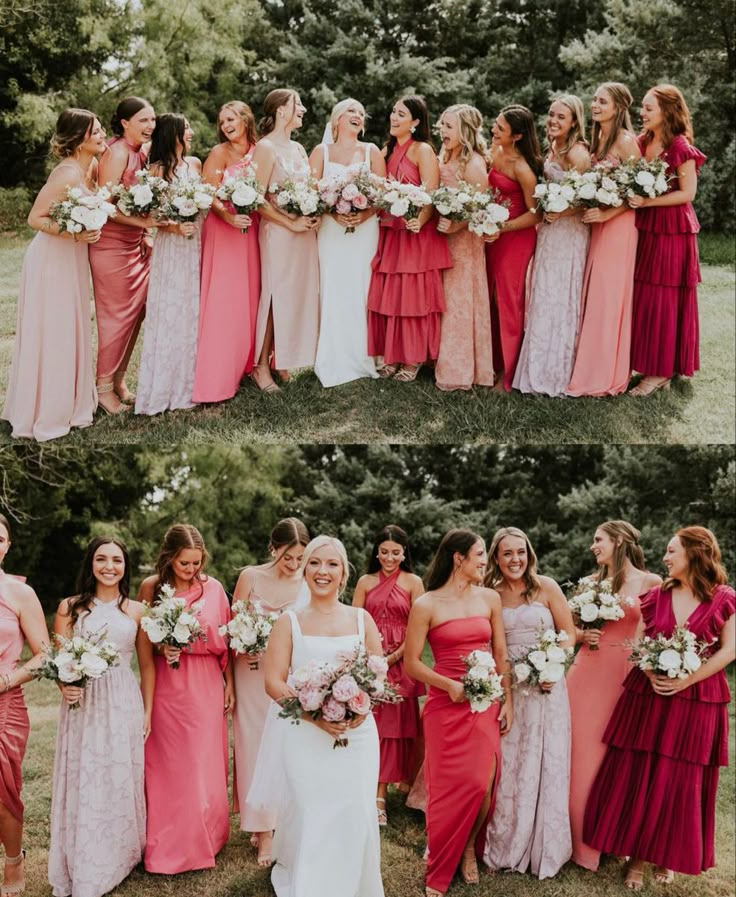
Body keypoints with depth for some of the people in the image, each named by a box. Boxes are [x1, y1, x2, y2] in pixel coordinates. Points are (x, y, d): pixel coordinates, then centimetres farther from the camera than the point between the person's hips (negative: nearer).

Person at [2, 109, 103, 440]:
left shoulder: (91, 169, 2)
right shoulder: (67, 174, -22)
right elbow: (35, 218, -21)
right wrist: (75, 234, -30)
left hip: (73, 259, 8)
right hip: (52, 260, -8)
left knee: (71, 334, 16)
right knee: (49, 337, 0)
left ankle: (67, 404, 30)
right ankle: (42, 416, 12)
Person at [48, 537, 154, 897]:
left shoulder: (136, 611, 5)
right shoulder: (70, 607, 3)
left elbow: (147, 665, 9)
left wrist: (148, 711, 5)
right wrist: (65, 687, -18)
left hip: (124, 705, 1)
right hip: (82, 704, -1)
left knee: (121, 782, 6)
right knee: (82, 784, 4)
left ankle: (117, 860, 24)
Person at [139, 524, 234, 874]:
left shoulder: (213, 588, -1)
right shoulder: (151, 587, -3)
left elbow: (225, 641, 4)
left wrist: (229, 684, 4)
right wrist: (160, 647, -15)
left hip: (206, 687, 0)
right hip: (165, 685, 0)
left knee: (204, 765, 6)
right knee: (166, 764, 6)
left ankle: (201, 841, 23)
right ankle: (166, 845, 20)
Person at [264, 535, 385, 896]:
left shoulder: (362, 619, 7)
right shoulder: (289, 622, 2)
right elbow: (273, 682, -4)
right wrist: (315, 714, -17)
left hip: (357, 734, 2)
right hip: (305, 736, -1)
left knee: (354, 816, 1)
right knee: (309, 816, -1)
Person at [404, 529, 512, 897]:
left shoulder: (489, 598, 6)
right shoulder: (426, 605, -6)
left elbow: (500, 654, 9)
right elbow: (411, 663, -4)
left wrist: (507, 701, 3)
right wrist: (450, 686, -15)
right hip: (446, 705, -3)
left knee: (483, 783, -6)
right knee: (450, 785, 0)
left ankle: (470, 848, 23)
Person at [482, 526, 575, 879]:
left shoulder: (546, 587, -3)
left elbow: (568, 632, -1)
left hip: (545, 685, -1)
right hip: (507, 689, 2)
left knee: (543, 764, 5)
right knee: (507, 765, 5)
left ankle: (543, 847, 20)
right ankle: (505, 844, 20)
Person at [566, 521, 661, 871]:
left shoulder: (650, 583, -3)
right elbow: (571, 629, 16)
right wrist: (583, 636, -4)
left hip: (626, 677, -3)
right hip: (587, 673, 3)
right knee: (580, 750, 4)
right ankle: (578, 837, 20)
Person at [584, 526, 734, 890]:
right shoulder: (656, 596, 5)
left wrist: (686, 680, -14)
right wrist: (652, 674, -12)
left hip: (697, 701, -2)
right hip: (648, 695, 2)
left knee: (682, 781, 5)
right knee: (637, 775, 2)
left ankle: (667, 857, 23)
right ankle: (636, 856, 15)